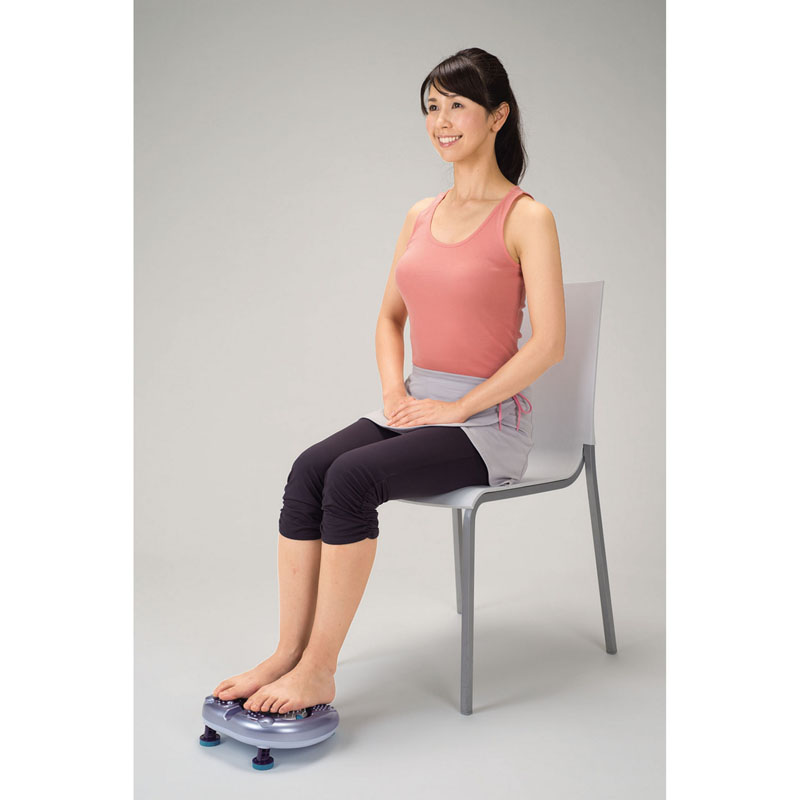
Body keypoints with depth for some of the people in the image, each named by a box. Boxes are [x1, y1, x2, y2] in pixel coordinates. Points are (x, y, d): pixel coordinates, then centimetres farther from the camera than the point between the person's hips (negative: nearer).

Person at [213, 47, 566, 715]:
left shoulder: (526, 218, -7)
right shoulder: (422, 215, 13)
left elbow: (549, 342, -14)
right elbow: (390, 316, 20)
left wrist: (456, 407, -14)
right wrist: (395, 392, 2)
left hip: (487, 419, -6)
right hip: (418, 404, 6)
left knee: (352, 478, -28)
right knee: (310, 468, -20)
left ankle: (318, 671, -17)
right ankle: (288, 655, -15)